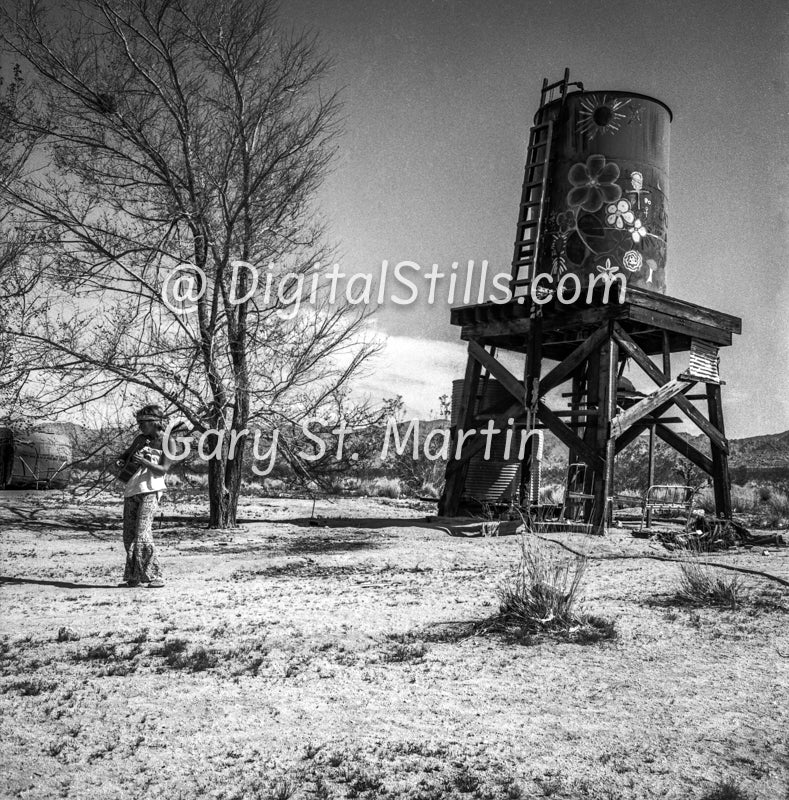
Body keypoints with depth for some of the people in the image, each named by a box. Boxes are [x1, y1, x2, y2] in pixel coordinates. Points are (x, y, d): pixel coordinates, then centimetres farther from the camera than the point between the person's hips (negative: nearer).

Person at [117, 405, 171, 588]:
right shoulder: (141, 439, 16)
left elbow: (163, 469, -9)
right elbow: (126, 454, 30)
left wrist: (144, 462, -25)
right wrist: (121, 461, 7)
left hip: (150, 491, -7)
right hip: (132, 490, 7)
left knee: (142, 533, -18)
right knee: (129, 535, 5)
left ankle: (155, 576, -13)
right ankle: (133, 577, 13)